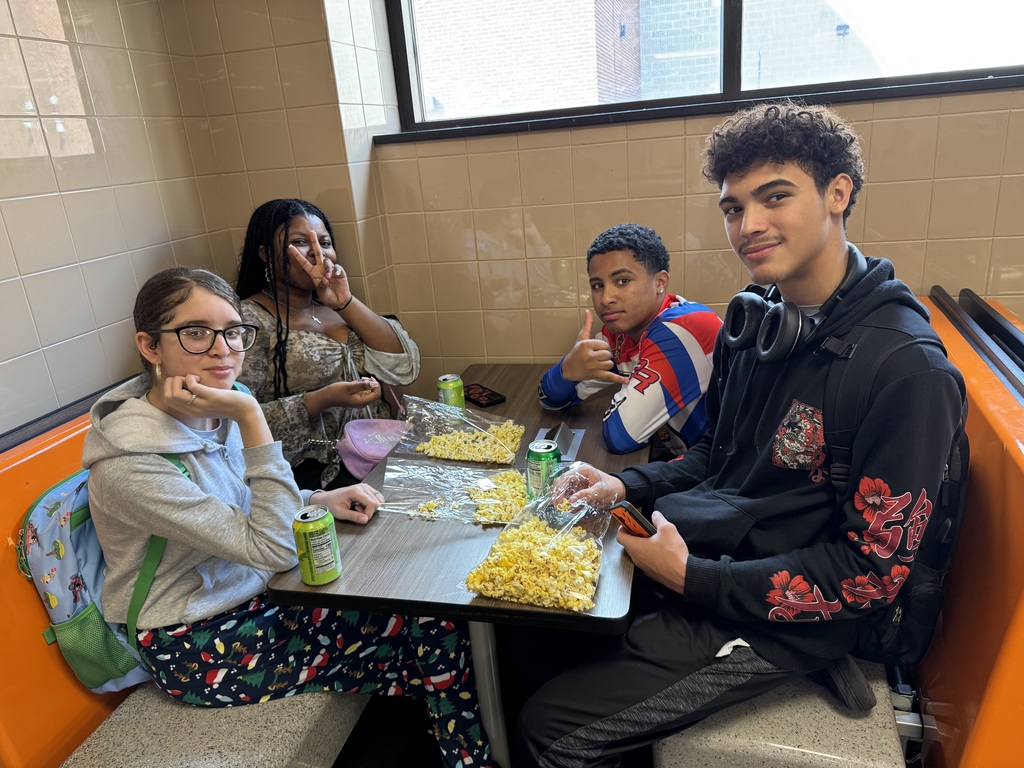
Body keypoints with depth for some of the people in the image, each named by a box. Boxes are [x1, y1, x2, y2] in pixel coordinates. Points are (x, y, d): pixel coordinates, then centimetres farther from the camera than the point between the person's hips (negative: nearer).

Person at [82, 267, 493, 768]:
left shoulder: (217, 409, -5)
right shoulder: (130, 463, -26)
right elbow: (274, 550, -27)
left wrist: (320, 500, -6)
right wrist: (251, 418, -32)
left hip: (253, 594, 7)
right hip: (197, 647, -6)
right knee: (432, 638, -12)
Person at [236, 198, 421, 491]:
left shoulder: (334, 308, 13)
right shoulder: (249, 319, -5)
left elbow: (404, 368, 1)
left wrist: (346, 302, -6)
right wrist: (322, 400, -22)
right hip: (315, 477, -6)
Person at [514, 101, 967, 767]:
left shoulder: (909, 371, -21)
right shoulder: (753, 320, 3)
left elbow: (871, 572, -18)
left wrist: (691, 577, -20)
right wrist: (629, 487, -3)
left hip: (776, 619, -7)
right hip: (683, 553, 7)